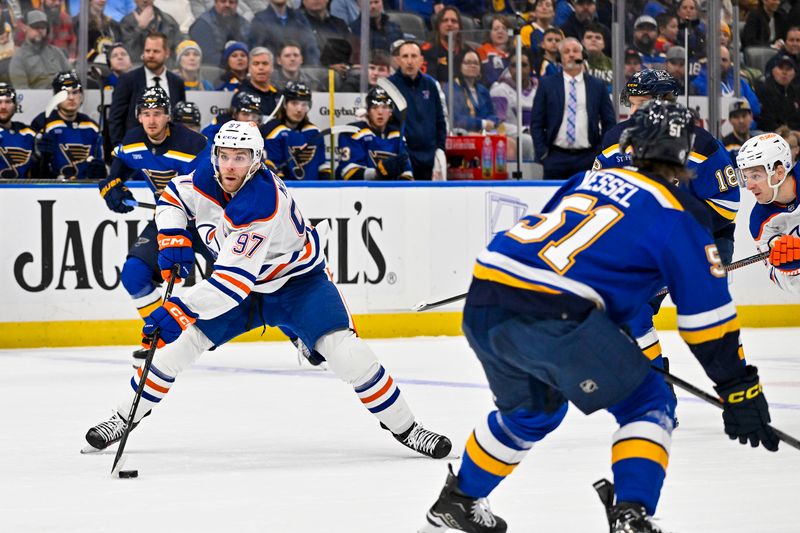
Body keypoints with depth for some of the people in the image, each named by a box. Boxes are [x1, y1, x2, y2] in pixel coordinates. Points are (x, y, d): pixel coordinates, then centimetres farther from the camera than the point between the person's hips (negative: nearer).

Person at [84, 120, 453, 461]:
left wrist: (179, 309, -47)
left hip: (296, 281, -6)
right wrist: (173, 240, -13)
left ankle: (405, 428, -7)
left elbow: (233, 282, -41)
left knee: (346, 353, -22)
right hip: (244, 287, 6)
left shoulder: (261, 203, -37)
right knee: (174, 342, -5)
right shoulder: (208, 175, -16)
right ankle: (125, 418, 13)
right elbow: (172, 198, 7)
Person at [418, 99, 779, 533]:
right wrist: (739, 390, 9)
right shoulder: (677, 216, 6)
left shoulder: (592, 179, 24)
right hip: (551, 316, -7)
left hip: (482, 304, 7)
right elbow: (708, 314, 4)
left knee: (532, 411, 32)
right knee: (647, 405, 9)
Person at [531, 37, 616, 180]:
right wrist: (541, 152, -3)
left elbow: (609, 122, 12)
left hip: (588, 158, 1)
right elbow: (536, 122, 6)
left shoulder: (598, 85, 10)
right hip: (556, 157, -1)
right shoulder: (547, 84, 6)